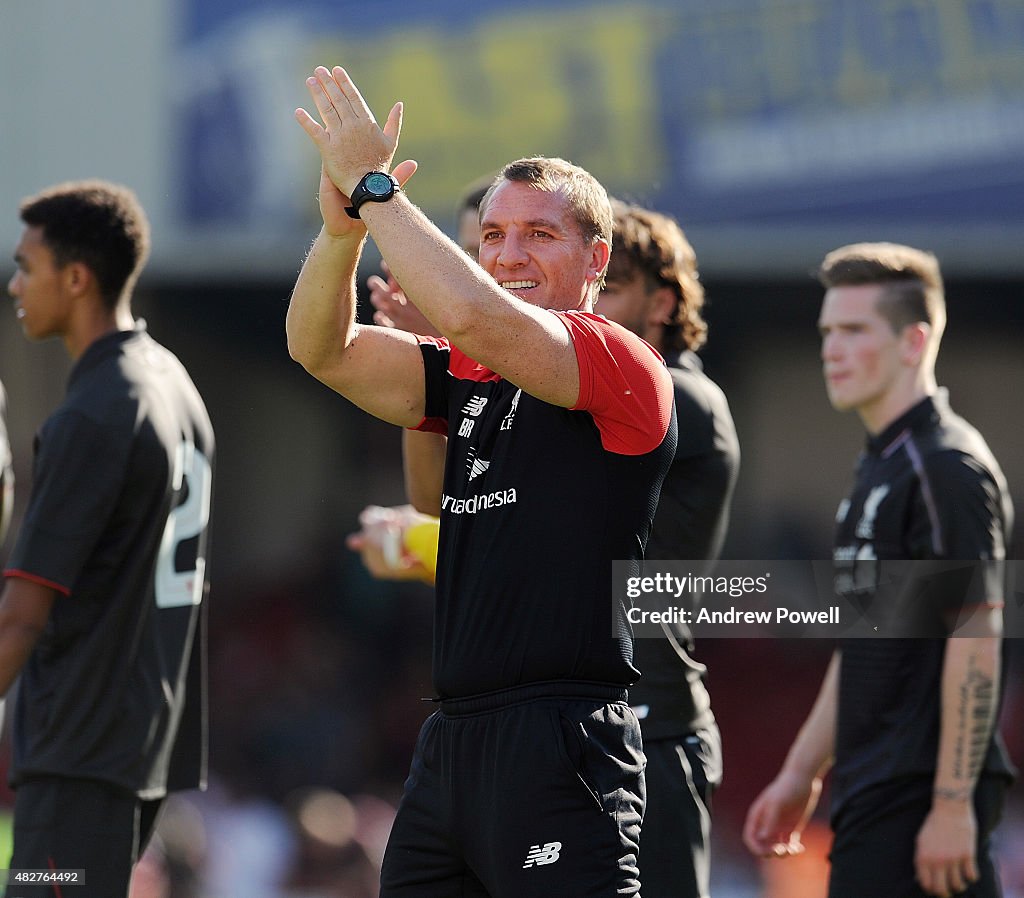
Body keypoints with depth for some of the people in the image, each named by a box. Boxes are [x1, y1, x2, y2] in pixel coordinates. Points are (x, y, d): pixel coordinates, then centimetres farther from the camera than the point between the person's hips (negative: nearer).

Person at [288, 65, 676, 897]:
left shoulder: (621, 364, -6)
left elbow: (478, 317, -21)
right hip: (453, 735, 8)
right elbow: (323, 349, 13)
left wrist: (373, 186, -12)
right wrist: (344, 222, -5)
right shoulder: (470, 379, 18)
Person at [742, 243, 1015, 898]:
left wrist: (952, 803, -22)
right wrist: (802, 773, 25)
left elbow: (976, 644, -18)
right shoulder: (880, 466, 19)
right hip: (872, 789, 10)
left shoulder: (949, 469, -12)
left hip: (920, 790, -10)